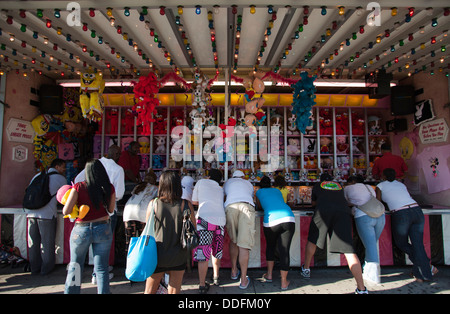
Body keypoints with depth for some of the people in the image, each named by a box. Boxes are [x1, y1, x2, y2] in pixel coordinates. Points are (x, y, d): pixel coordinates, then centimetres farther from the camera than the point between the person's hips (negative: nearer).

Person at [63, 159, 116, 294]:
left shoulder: (79, 187, -10)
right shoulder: (109, 188, -4)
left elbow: (66, 211, -10)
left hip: (81, 231, -1)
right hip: (103, 230, 1)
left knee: (74, 267, 18)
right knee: (101, 269, 10)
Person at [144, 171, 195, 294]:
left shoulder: (153, 204, -9)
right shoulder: (185, 205, -11)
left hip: (157, 256, 0)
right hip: (178, 256, 0)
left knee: (150, 291, 19)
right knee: (174, 291, 15)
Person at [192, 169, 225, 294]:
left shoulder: (201, 182, 14)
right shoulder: (221, 189, 24)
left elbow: (194, 201, 19)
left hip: (205, 219, -4)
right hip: (220, 219, 4)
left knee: (203, 252, 0)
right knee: (216, 251, 20)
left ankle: (202, 285, 3)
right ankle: (216, 278, 34)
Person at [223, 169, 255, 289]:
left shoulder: (228, 182, 35)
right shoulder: (248, 183, 36)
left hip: (230, 206, 1)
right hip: (247, 206, 0)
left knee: (233, 240, 18)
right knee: (244, 243, -3)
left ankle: (234, 271, 26)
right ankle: (243, 280, 0)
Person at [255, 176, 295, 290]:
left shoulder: (259, 192, 22)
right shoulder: (277, 190, 29)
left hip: (271, 221, -1)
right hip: (288, 219, 2)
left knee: (270, 247, 22)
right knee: (284, 250, 6)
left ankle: (269, 275, 31)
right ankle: (284, 282, 12)